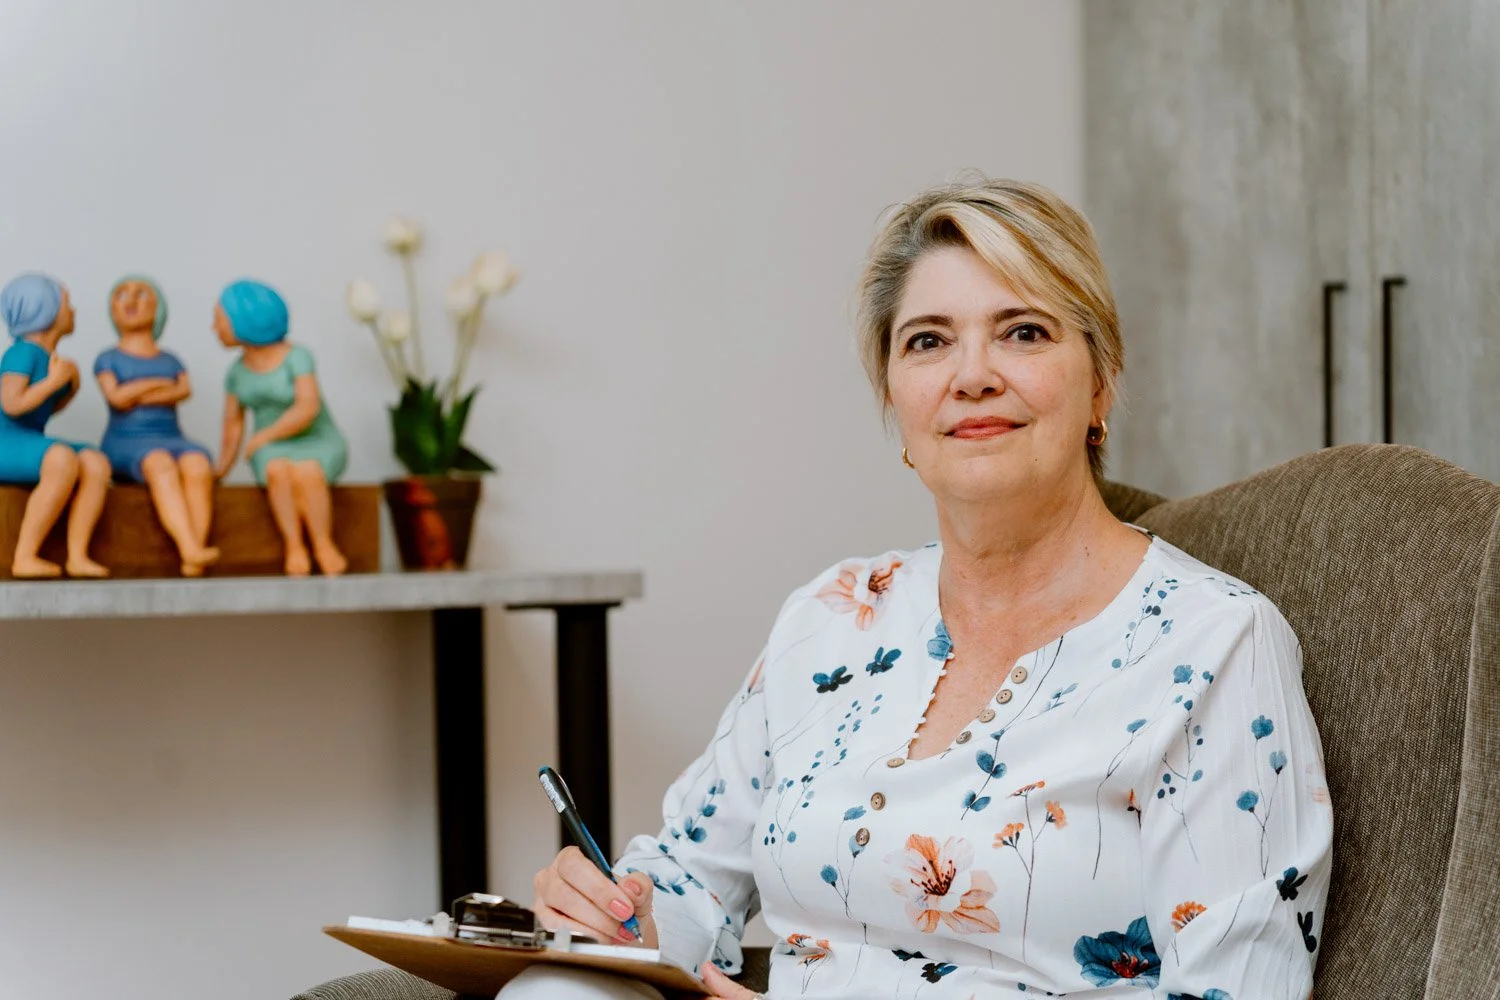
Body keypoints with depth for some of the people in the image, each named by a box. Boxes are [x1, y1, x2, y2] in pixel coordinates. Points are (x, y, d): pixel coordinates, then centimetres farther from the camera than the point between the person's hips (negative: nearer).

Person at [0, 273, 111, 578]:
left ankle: (77, 556, -20)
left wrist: (73, 386, 8)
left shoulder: (46, 355, 13)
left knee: (97, 464, -14)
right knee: (64, 462, -35)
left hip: (29, 446, 9)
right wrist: (54, 380, -14)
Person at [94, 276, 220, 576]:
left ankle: (192, 561, -45)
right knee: (160, 464, -38)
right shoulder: (108, 359, 14)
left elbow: (185, 391, -1)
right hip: (125, 444, -3)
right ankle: (191, 549, -55)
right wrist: (158, 384, 4)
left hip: (172, 441, 3)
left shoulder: (171, 361, 22)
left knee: (198, 464, -34)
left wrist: (136, 395, -7)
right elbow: (116, 397, -7)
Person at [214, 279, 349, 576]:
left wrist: (261, 438, -19)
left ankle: (324, 546, -24)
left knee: (305, 474, -37)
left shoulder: (296, 357, -12)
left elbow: (308, 408, -23)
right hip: (273, 454, 3)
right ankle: (295, 547, -30)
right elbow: (233, 424, 13)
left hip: (319, 449, -3)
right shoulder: (237, 372, 6)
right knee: (278, 472, -33)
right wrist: (222, 471, 14)